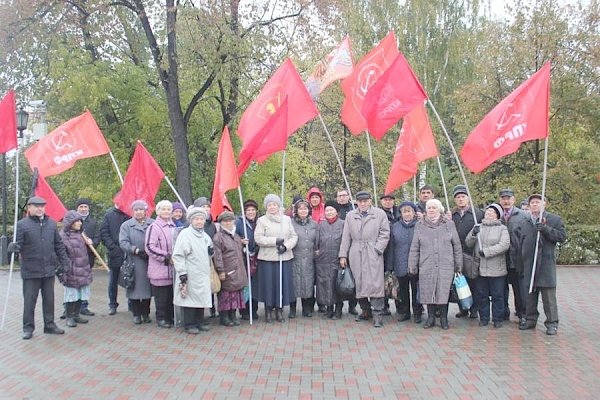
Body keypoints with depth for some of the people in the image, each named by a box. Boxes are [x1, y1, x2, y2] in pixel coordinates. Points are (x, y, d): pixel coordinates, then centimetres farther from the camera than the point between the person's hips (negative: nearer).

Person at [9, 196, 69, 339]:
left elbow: (59, 245, 12)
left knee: (49, 299, 12)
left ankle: (49, 325, 24)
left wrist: (64, 262, 10)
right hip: (31, 270, -4)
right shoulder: (22, 224, -6)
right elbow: (17, 243, -8)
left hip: (49, 269, 4)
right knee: (29, 300, 4)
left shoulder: (51, 223, 8)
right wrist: (13, 247, -32)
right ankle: (28, 327, 17)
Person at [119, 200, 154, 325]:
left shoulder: (153, 224, 6)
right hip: (134, 262, -1)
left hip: (150, 262, 1)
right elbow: (123, 242, -4)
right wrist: (136, 250, -15)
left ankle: (146, 313, 20)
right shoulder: (126, 225, 6)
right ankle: (136, 314, 14)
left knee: (147, 287, 6)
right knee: (135, 287, 1)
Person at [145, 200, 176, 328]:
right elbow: (149, 247, -14)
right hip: (160, 269, -6)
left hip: (172, 269, 6)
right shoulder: (154, 227, -8)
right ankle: (161, 318, 11)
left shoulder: (173, 227, 14)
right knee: (161, 296, -1)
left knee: (172, 294, 11)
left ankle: (171, 317, 22)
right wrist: (166, 257, -15)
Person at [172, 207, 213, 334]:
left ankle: (199, 322, 22)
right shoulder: (185, 234, -8)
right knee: (190, 298, -2)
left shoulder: (205, 236, 14)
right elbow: (178, 256, -13)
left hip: (203, 274, 7)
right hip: (190, 275, -7)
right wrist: (182, 274, -17)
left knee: (201, 298, 11)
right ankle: (189, 325, 8)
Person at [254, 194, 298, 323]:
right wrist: (275, 241, -15)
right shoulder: (262, 220, 1)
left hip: (285, 257, 3)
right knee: (268, 284, 0)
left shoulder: (286, 219, 11)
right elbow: (258, 238, -8)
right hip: (267, 258, -2)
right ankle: (268, 311, 13)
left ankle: (279, 310, 16)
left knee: (283, 283, 4)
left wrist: (286, 246, -11)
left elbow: (294, 236, 8)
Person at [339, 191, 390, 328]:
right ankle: (366, 311, 18)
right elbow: (346, 236, 13)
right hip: (356, 255, 3)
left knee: (375, 284, -10)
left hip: (373, 254, -3)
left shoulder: (380, 214, 6)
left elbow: (385, 234, 3)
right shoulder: (350, 216, 15)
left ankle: (378, 314, -6)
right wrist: (343, 255, 7)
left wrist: (377, 249, -7)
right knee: (359, 284, 4)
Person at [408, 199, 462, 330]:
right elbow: (414, 248, 8)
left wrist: (458, 265, 6)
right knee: (428, 292, 4)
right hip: (426, 266, 1)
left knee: (444, 292, -1)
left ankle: (443, 318, 13)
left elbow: (457, 246, 8)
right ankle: (431, 317, 17)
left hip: (445, 266, -1)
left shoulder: (449, 224, 5)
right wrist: (412, 266, 4)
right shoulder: (420, 226, 7)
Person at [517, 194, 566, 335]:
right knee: (529, 293, 9)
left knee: (548, 294, -4)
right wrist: (521, 264, 12)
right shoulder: (524, 223, 18)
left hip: (546, 264, -4)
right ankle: (530, 319, 20)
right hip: (528, 264, 5)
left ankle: (552, 322, 4)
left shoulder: (555, 220, 5)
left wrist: (546, 229, -18)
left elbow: (562, 236, -6)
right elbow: (520, 244, 18)